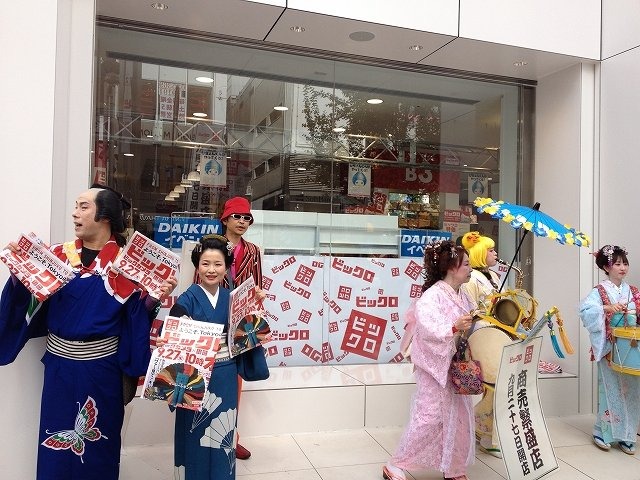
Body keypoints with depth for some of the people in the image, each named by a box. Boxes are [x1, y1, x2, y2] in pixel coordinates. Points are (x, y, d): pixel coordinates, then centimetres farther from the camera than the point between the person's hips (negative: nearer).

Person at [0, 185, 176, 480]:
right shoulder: (59, 254, 2)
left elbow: (136, 311, -8)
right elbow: (30, 299, -1)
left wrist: (154, 298, -26)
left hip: (101, 363, -2)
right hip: (60, 361, 3)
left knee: (98, 438, 12)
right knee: (56, 437, 14)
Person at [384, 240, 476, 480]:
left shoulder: (462, 295, 8)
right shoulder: (432, 296, -18)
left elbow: (470, 323, 17)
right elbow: (426, 329, -28)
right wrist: (454, 328, -36)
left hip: (457, 366, 9)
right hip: (435, 366, -8)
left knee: (460, 418, 13)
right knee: (428, 419, -3)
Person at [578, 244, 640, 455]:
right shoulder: (600, 291, -6)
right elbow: (585, 308, -21)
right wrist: (607, 308, -32)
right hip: (610, 349, -4)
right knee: (611, 391, -1)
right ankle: (603, 433, 14)